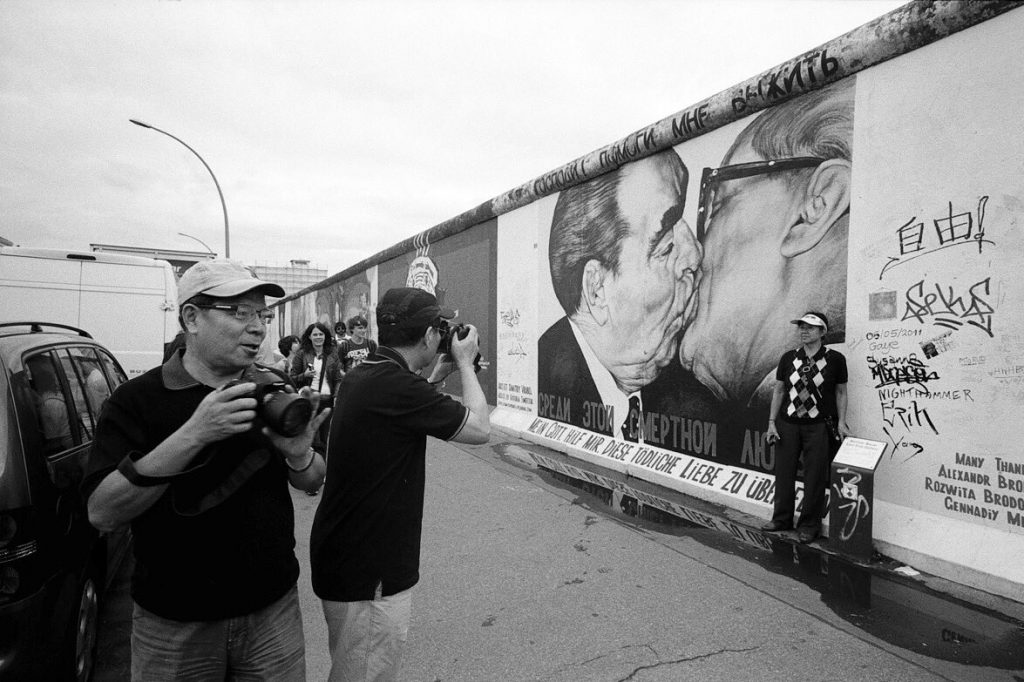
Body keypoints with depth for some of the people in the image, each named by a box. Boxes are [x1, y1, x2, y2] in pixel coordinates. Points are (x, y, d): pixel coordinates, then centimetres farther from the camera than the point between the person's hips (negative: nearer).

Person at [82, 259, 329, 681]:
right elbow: (101, 513, -18)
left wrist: (299, 454, -20)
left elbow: (312, 483, 3)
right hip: (173, 624, -2)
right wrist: (192, 434, -30)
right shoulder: (137, 399, -9)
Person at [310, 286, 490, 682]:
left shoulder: (359, 378, 2)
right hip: (369, 574, -9)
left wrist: (440, 373, 12)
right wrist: (464, 363, -5)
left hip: (343, 556, 9)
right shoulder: (397, 386, -27)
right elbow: (479, 428, -17)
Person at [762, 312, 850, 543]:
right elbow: (778, 391, 9)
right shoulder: (788, 358, 4)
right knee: (783, 472, 7)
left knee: (815, 477, 4)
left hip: (819, 426, -2)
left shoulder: (835, 359, -3)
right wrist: (772, 422, 4)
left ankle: (809, 525, 19)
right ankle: (782, 519, 22)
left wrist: (841, 422, -4)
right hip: (788, 424, 3)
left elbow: (841, 392, 4)